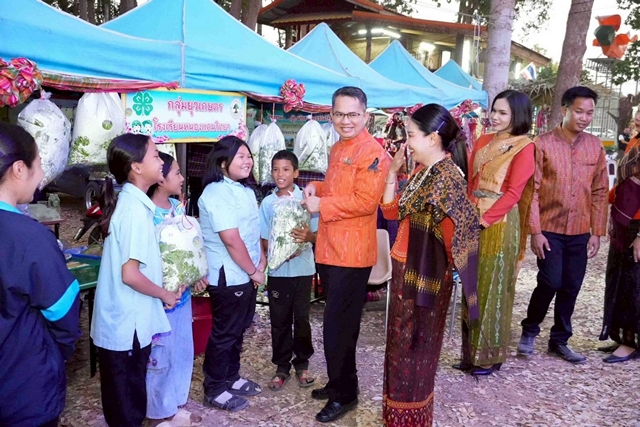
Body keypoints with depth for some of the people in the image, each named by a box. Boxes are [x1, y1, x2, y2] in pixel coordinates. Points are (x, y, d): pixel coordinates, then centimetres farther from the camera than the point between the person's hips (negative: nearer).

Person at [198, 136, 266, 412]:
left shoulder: (245, 190, 10)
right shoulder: (216, 193, -20)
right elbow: (231, 238, -24)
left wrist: (261, 260, 6)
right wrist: (252, 271, -17)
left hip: (245, 274, 9)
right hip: (228, 276, -9)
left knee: (238, 330, 19)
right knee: (224, 333, 3)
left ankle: (232, 377, 35)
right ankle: (214, 390, 18)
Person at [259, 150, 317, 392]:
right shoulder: (267, 203, 1)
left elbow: (317, 234, -2)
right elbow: (263, 239, 4)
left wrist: (308, 236, -25)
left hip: (303, 269, -1)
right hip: (277, 270, 1)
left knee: (301, 318, 8)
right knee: (279, 320, 8)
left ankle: (302, 365, 25)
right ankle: (282, 367, 22)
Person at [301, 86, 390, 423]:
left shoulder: (373, 153, -14)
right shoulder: (337, 148, 15)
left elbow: (364, 202, -22)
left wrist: (320, 205, -17)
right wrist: (317, 187, 7)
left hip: (351, 253, -9)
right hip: (329, 249, 9)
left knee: (338, 326, -2)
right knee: (337, 322, 19)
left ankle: (345, 394, 16)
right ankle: (338, 383, 35)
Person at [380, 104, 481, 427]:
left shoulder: (447, 175, -19)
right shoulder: (421, 173, 9)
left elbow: (464, 224, -27)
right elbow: (391, 210, 12)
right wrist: (393, 170, 6)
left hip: (425, 275, -9)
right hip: (406, 270, 9)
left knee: (413, 350, 6)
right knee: (401, 345, 20)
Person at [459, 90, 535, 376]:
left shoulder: (524, 147, -6)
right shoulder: (483, 142, 12)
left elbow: (514, 192, -12)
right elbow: (471, 183, 10)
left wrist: (485, 219, -18)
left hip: (500, 225, -6)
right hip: (475, 222, 6)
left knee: (493, 288, 2)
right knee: (473, 287, 11)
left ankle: (490, 355, 16)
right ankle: (472, 350, 24)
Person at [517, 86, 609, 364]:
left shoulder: (595, 146, 5)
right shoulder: (543, 144, -7)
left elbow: (600, 192, 8)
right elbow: (531, 190, -9)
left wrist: (596, 232, 3)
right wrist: (535, 231, -13)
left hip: (580, 232, 4)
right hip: (550, 229, -4)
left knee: (571, 287, 8)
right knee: (551, 282, -9)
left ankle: (559, 340, 25)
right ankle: (529, 330, 15)